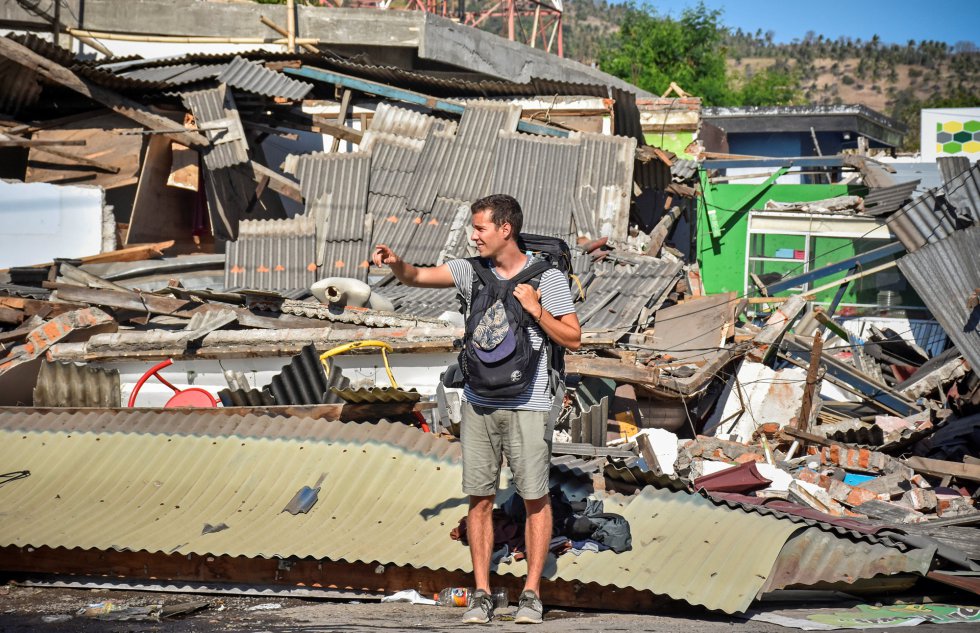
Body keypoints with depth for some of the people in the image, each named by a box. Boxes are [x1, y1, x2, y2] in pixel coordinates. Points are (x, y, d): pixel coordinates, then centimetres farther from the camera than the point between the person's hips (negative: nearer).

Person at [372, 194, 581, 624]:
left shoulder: (549, 278, -2)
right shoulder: (471, 270, 7)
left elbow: (573, 340, -1)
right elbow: (416, 277, 1)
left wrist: (536, 311, -13)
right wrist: (394, 262, -20)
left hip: (527, 406, -3)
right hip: (478, 403, 3)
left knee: (535, 498, 0)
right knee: (480, 498, 4)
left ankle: (531, 593, 9)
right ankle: (482, 594, 10)